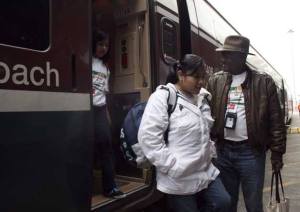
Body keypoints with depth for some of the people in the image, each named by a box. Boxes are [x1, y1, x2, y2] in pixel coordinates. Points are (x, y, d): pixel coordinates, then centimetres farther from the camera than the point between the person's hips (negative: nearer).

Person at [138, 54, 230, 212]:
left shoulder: (200, 99, 10)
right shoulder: (162, 97, -16)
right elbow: (148, 137, -23)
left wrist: (210, 152, 11)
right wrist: (172, 165, -21)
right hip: (179, 180, -7)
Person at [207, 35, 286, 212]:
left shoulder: (264, 82, -3)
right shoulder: (215, 81, 4)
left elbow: (276, 120, -2)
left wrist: (277, 152, -3)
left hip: (251, 151, -2)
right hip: (223, 150, 3)